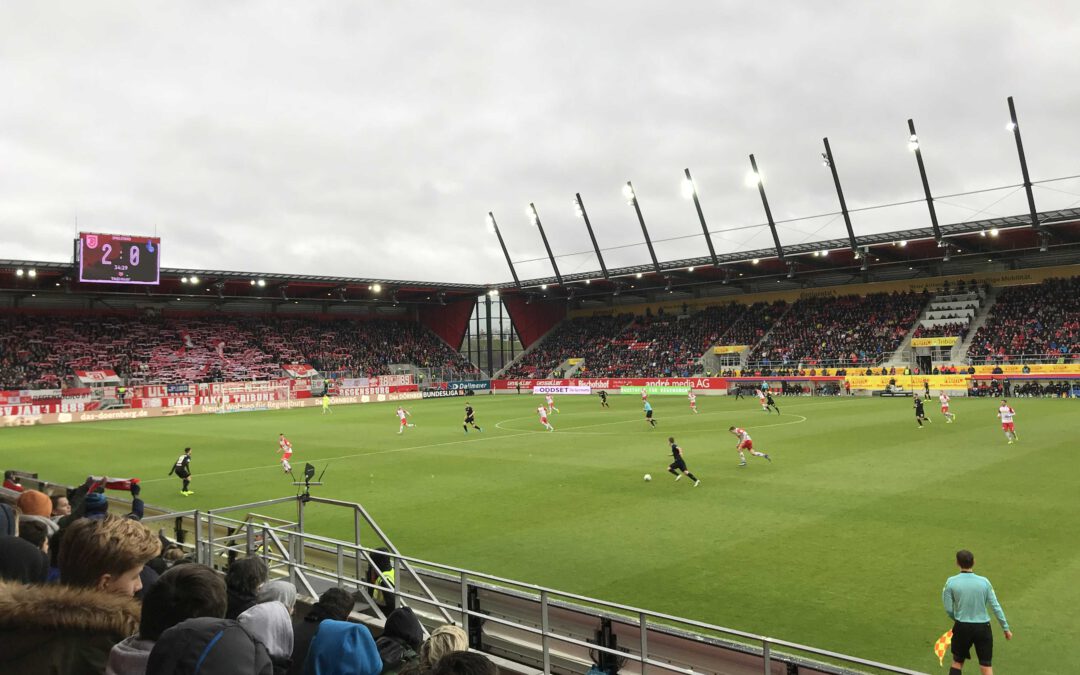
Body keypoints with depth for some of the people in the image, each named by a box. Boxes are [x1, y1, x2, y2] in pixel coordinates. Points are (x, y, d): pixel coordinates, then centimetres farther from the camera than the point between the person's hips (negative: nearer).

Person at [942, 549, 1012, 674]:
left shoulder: (951, 582, -9)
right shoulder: (984, 582, -6)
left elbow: (948, 609, -6)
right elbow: (996, 607, -3)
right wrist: (1006, 628, 7)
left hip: (962, 627, 0)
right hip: (982, 628, 0)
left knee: (957, 662, 17)